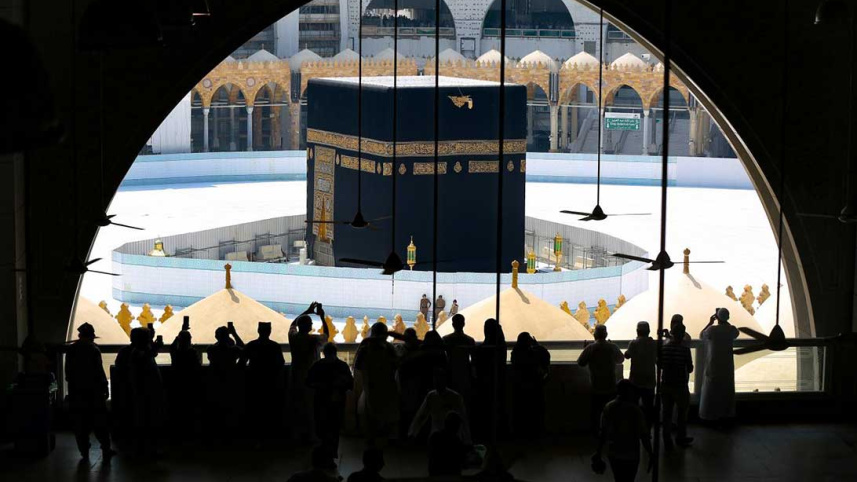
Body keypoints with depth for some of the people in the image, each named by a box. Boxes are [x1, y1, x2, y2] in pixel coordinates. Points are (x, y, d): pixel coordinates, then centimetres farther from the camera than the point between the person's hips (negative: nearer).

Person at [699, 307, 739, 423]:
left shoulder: (712, 329, -16)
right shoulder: (731, 330, -6)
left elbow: (701, 335, 4)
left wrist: (710, 322, 8)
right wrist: (726, 322, 19)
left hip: (713, 364, -3)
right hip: (727, 365, 3)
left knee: (712, 389, 5)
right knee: (726, 389, 13)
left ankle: (710, 414, 7)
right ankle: (726, 413, 17)